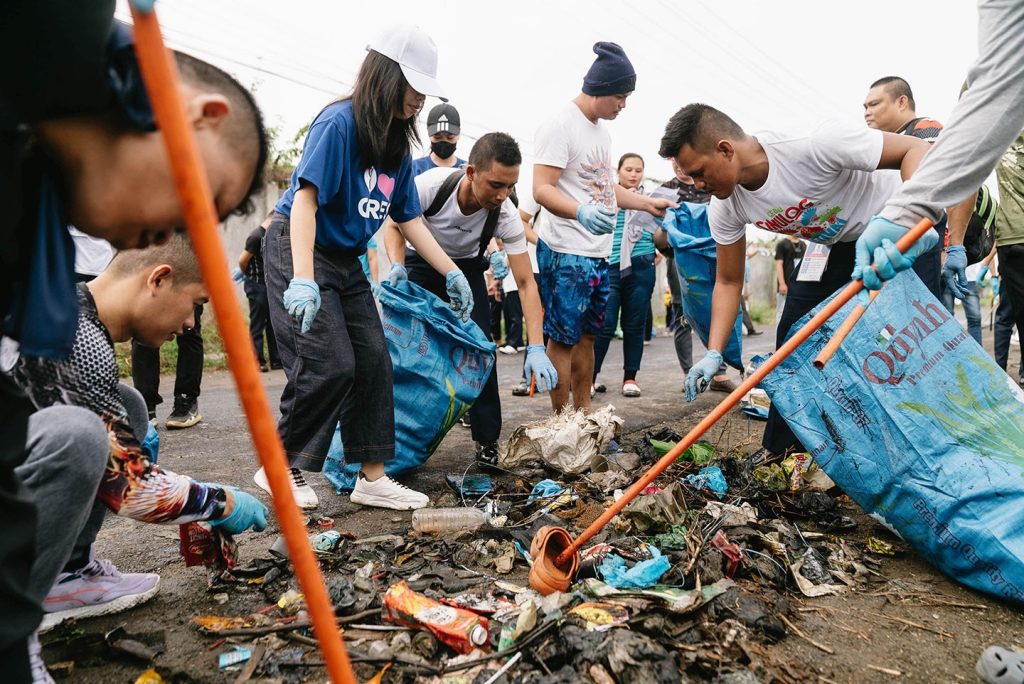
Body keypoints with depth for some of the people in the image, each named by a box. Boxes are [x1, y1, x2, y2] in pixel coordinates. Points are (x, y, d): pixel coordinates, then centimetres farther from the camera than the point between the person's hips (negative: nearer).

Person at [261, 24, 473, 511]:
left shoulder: (397, 144, 5)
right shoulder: (338, 122, -18)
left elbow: (408, 218, 9)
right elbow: (305, 196, -27)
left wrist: (452, 272, 4)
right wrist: (302, 278, -37)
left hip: (345, 260, 8)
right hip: (299, 250, -8)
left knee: (374, 360, 2)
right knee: (330, 364, -14)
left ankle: (372, 477, 10)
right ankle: (281, 470, 6)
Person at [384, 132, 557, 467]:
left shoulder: (506, 215, -30)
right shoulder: (429, 185, -33)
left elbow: (526, 283, -27)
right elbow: (395, 226, -13)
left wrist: (536, 348, -36)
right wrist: (397, 267, -33)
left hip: (467, 268, 1)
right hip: (421, 263, 0)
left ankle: (487, 440, 1)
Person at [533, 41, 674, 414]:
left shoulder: (602, 130, 17)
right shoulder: (560, 126, -12)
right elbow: (542, 189, -21)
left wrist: (648, 203, 21)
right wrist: (581, 212, -38)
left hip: (599, 254, 9)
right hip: (566, 254, -9)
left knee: (587, 335, 14)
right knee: (563, 338, -3)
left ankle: (584, 413, 24)